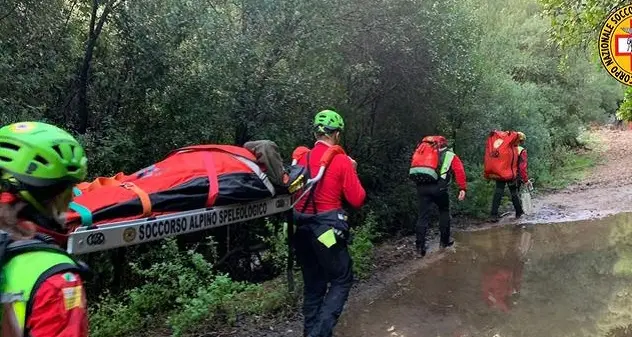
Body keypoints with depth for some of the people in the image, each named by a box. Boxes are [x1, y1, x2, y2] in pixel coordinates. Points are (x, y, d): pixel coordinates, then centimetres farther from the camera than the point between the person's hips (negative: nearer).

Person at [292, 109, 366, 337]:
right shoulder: (341, 160, -9)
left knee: (312, 284, 17)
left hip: (301, 228, 6)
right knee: (342, 280, 9)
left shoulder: (301, 158, 4)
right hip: (327, 228, -5)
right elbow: (357, 200, -6)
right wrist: (352, 172, 7)